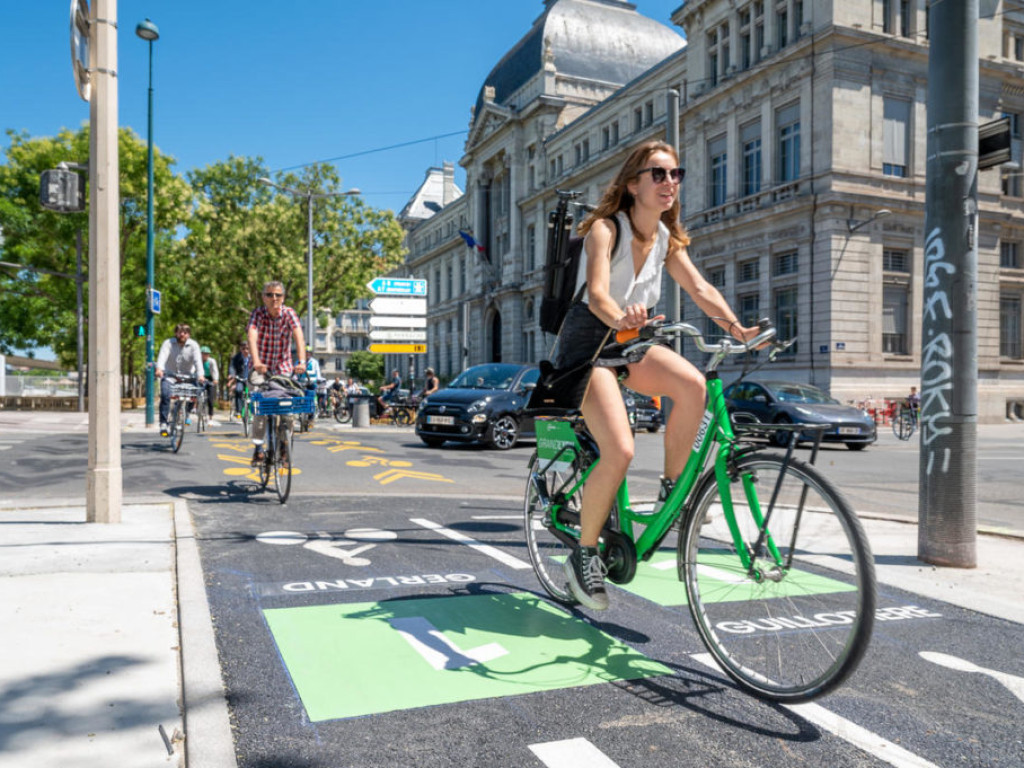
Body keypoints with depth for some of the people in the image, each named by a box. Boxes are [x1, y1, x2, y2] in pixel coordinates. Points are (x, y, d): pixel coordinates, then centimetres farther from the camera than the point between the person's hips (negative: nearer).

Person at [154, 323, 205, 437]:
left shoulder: (193, 345, -6)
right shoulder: (168, 343, -7)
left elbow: (198, 360, -21)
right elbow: (162, 356, -23)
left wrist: (200, 375, -38)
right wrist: (159, 368, -44)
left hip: (187, 376, 2)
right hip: (169, 375, -2)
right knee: (165, 395, -24)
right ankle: (163, 424, -20)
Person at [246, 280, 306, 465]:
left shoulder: (289, 314, -11)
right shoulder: (257, 314, -13)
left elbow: (299, 336, -25)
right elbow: (252, 337, -28)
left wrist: (302, 362, -42)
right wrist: (256, 362, -46)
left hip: (283, 367, 1)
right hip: (261, 368, -1)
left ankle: (284, 443, 12)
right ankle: (258, 448, -5)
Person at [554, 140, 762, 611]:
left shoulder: (667, 238, 5)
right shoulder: (605, 228, -15)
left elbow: (699, 288, -3)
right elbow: (597, 294, -30)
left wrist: (739, 329, -19)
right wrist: (621, 318, -53)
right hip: (588, 344, -6)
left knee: (692, 383, -27)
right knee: (620, 452, -23)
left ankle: (672, 491, -8)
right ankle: (584, 554, -1)